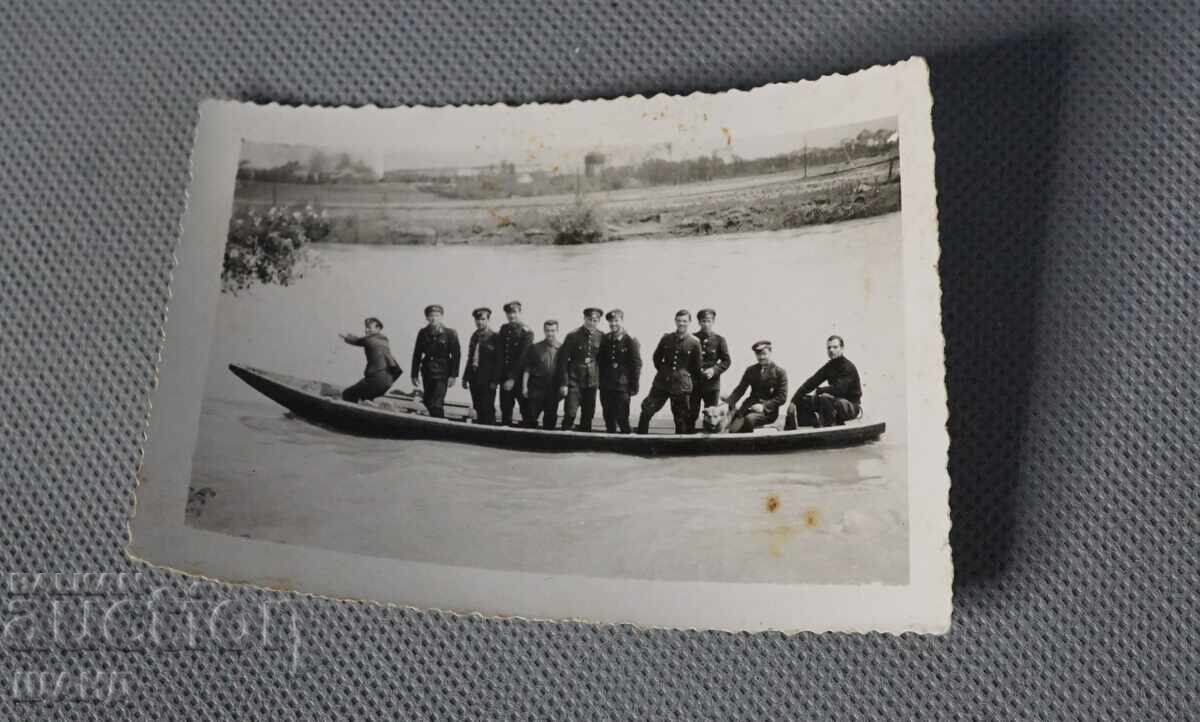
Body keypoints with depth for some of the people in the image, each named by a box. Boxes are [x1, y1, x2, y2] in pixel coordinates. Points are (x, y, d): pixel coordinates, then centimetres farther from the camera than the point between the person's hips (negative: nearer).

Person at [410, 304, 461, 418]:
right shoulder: (423, 333, 5)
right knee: (427, 402, 11)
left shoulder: (450, 333, -5)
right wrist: (414, 374, 5)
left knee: (436, 404, -12)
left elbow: (456, 355, -5)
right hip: (427, 372, 5)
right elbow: (417, 354, 8)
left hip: (441, 373, -5)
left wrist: (453, 375, -10)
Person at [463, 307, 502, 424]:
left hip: (487, 380, -6)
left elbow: (498, 361, -9)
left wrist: (495, 380, -15)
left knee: (487, 410, -6)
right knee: (478, 409, 9)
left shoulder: (495, 338, -5)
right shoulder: (475, 336, 15)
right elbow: (470, 358, 16)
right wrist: (466, 378, 12)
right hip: (474, 378, 6)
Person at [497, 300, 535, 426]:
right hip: (505, 377, 5)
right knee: (505, 411, 5)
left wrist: (512, 378, -16)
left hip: (519, 377, -5)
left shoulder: (526, 331, -6)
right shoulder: (504, 329, 11)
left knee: (526, 411, 0)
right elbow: (500, 354, 12)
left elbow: (523, 358, -12)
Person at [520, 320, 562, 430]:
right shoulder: (535, 348, 2)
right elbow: (526, 369, 3)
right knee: (530, 418, -2)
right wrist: (525, 386, -1)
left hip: (554, 391, 1)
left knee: (550, 420, 7)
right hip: (536, 388, -1)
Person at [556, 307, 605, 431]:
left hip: (592, 381, 3)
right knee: (570, 414, -8)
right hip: (574, 380, -3)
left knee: (588, 414, 6)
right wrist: (563, 383, -10)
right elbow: (563, 360, -6)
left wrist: (601, 381, 6)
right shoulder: (573, 336, -7)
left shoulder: (601, 337, 0)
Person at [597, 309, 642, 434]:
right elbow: (599, 360, 13)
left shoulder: (631, 341, -6)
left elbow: (636, 365, -8)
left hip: (622, 387, -5)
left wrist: (633, 387, -10)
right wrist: (600, 381, 6)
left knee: (622, 420, -7)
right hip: (605, 386, 5)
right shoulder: (605, 339, 9)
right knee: (608, 419, 11)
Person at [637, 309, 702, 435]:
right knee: (647, 410, -2)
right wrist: (663, 371, 11)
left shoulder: (694, 343, -5)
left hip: (681, 386, -2)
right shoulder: (666, 338, 3)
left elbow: (696, 368, 4)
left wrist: (684, 375, 6)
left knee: (681, 419, 5)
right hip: (661, 382, 2)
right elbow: (657, 357, 16)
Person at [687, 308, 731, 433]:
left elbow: (727, 361, 2)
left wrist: (714, 370, -13)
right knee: (691, 415, 2)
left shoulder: (719, 339, 3)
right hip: (693, 382, 0)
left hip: (712, 384, 0)